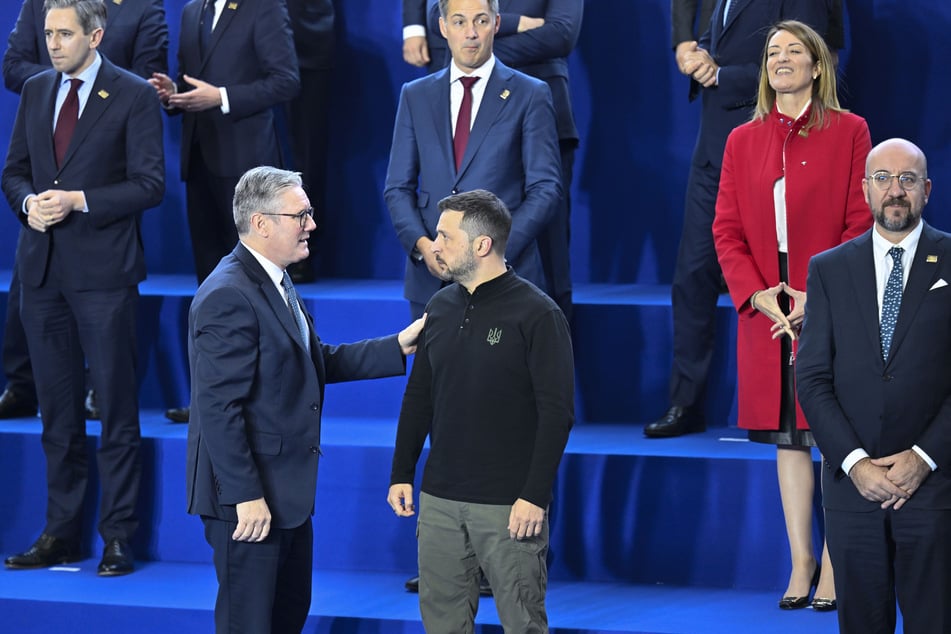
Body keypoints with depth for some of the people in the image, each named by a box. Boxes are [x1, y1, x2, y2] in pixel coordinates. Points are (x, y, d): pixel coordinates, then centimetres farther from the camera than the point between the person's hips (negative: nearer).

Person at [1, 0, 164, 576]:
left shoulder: (134, 97, -5)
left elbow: (150, 184, -9)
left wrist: (78, 200, -17)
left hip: (103, 269, -5)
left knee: (117, 408, -1)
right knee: (58, 409, 10)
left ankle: (119, 538, 4)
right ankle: (62, 533, 17)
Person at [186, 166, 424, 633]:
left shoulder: (275, 282, 10)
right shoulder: (229, 297, -22)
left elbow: (317, 361, 15)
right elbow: (219, 408, -24)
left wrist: (399, 346, 8)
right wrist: (246, 496, -24)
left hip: (287, 489, 10)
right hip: (249, 496, -10)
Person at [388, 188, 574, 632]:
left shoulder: (536, 314, -9)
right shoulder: (440, 308, 9)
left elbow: (557, 412, -12)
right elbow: (418, 397, 17)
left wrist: (535, 496, -16)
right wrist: (401, 474, 12)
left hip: (510, 504, -6)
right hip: (440, 498, 6)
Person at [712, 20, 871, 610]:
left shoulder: (849, 132, 0)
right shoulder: (743, 141, 11)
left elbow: (861, 224, -5)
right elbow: (727, 229, 8)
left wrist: (817, 296, -13)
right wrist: (760, 294, -6)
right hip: (766, 311, 4)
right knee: (786, 437, 6)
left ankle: (834, 566, 3)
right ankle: (801, 561, 11)